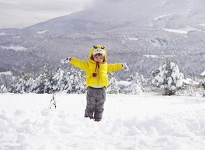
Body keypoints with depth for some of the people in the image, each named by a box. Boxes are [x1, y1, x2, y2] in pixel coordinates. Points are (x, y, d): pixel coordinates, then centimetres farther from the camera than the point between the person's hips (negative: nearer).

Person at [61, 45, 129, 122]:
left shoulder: (105, 65, 13)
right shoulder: (88, 64, 3)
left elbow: (113, 66, 29)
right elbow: (79, 63, 0)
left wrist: (122, 65, 37)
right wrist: (70, 60, -9)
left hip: (101, 89, 3)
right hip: (91, 89, -3)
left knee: (99, 107, 11)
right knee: (90, 106, 3)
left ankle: (98, 120, 20)